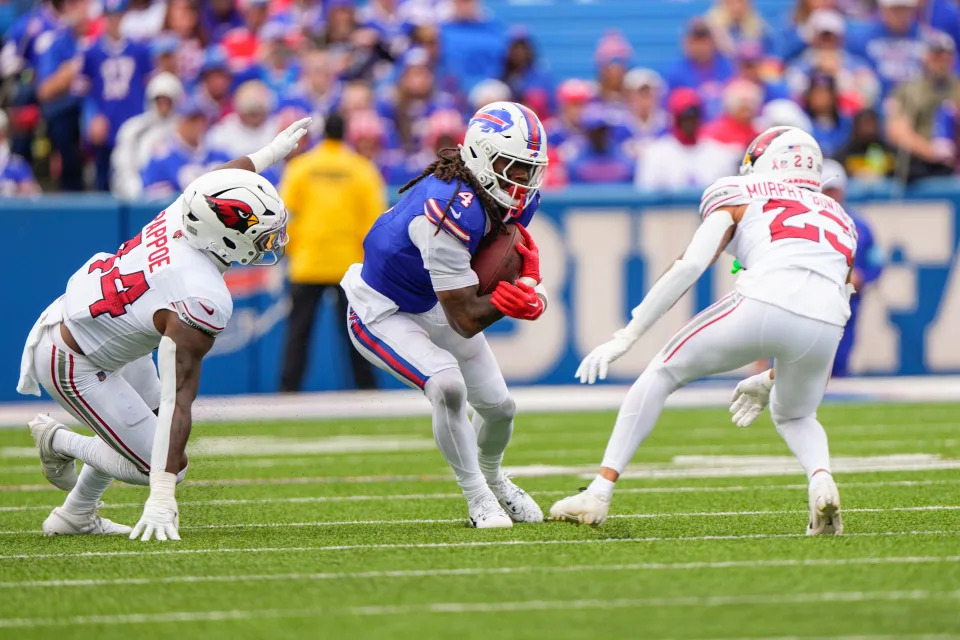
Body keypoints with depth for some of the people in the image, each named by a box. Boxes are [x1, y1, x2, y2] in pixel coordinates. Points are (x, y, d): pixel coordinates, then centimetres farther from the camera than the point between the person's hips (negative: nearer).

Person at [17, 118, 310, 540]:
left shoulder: (185, 212, -16)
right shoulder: (200, 301, -35)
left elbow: (230, 174, 11)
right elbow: (178, 400, -35)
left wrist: (272, 152, 27)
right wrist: (161, 498, -34)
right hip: (73, 363, -9)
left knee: (152, 419, 26)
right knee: (156, 464, -4)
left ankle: (75, 516, 37)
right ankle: (58, 441, 16)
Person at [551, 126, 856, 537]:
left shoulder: (740, 197, 23)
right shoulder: (838, 219, 36)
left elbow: (691, 265, 7)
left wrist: (626, 337, 7)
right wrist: (769, 381, 48)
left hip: (764, 305, -4)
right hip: (825, 325, 4)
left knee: (663, 374, 21)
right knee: (795, 417, 33)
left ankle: (599, 493, 17)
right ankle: (821, 479, -1)